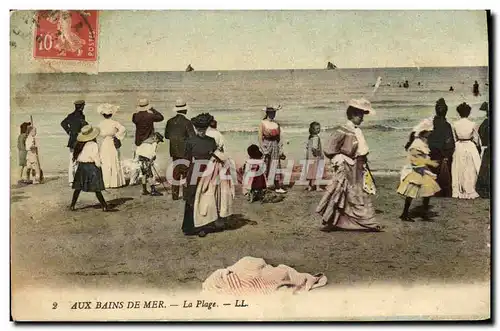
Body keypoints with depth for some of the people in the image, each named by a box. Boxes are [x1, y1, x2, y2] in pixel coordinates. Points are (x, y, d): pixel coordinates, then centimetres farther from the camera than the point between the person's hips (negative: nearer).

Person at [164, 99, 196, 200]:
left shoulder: (170, 121, 1)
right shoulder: (187, 122, -16)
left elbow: (167, 136, 10)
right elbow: (193, 137, -16)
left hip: (174, 151, 5)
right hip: (185, 152, -5)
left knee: (175, 173, 13)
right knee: (185, 173, 5)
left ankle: (175, 195, 14)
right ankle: (185, 195, 8)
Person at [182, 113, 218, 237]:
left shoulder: (212, 141, 6)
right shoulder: (190, 141, -2)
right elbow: (186, 159, -1)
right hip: (194, 174, -3)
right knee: (192, 201, 1)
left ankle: (202, 227, 13)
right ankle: (190, 227, 10)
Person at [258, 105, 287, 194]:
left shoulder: (277, 124, 8)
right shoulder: (263, 123, -4)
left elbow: (279, 137, 10)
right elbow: (260, 138, -6)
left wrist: (281, 150, 5)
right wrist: (264, 150, -11)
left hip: (275, 145, 4)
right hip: (266, 145, -4)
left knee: (277, 166, 2)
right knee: (265, 167, -1)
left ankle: (278, 187, 5)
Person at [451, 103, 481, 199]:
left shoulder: (455, 124, -6)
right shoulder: (472, 124, -9)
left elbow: (454, 138, 2)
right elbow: (476, 139, 0)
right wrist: (478, 148, 15)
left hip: (459, 147, 2)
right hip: (470, 147, -2)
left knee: (459, 170, 9)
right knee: (470, 171, 6)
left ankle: (459, 192, 13)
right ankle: (470, 192, 10)